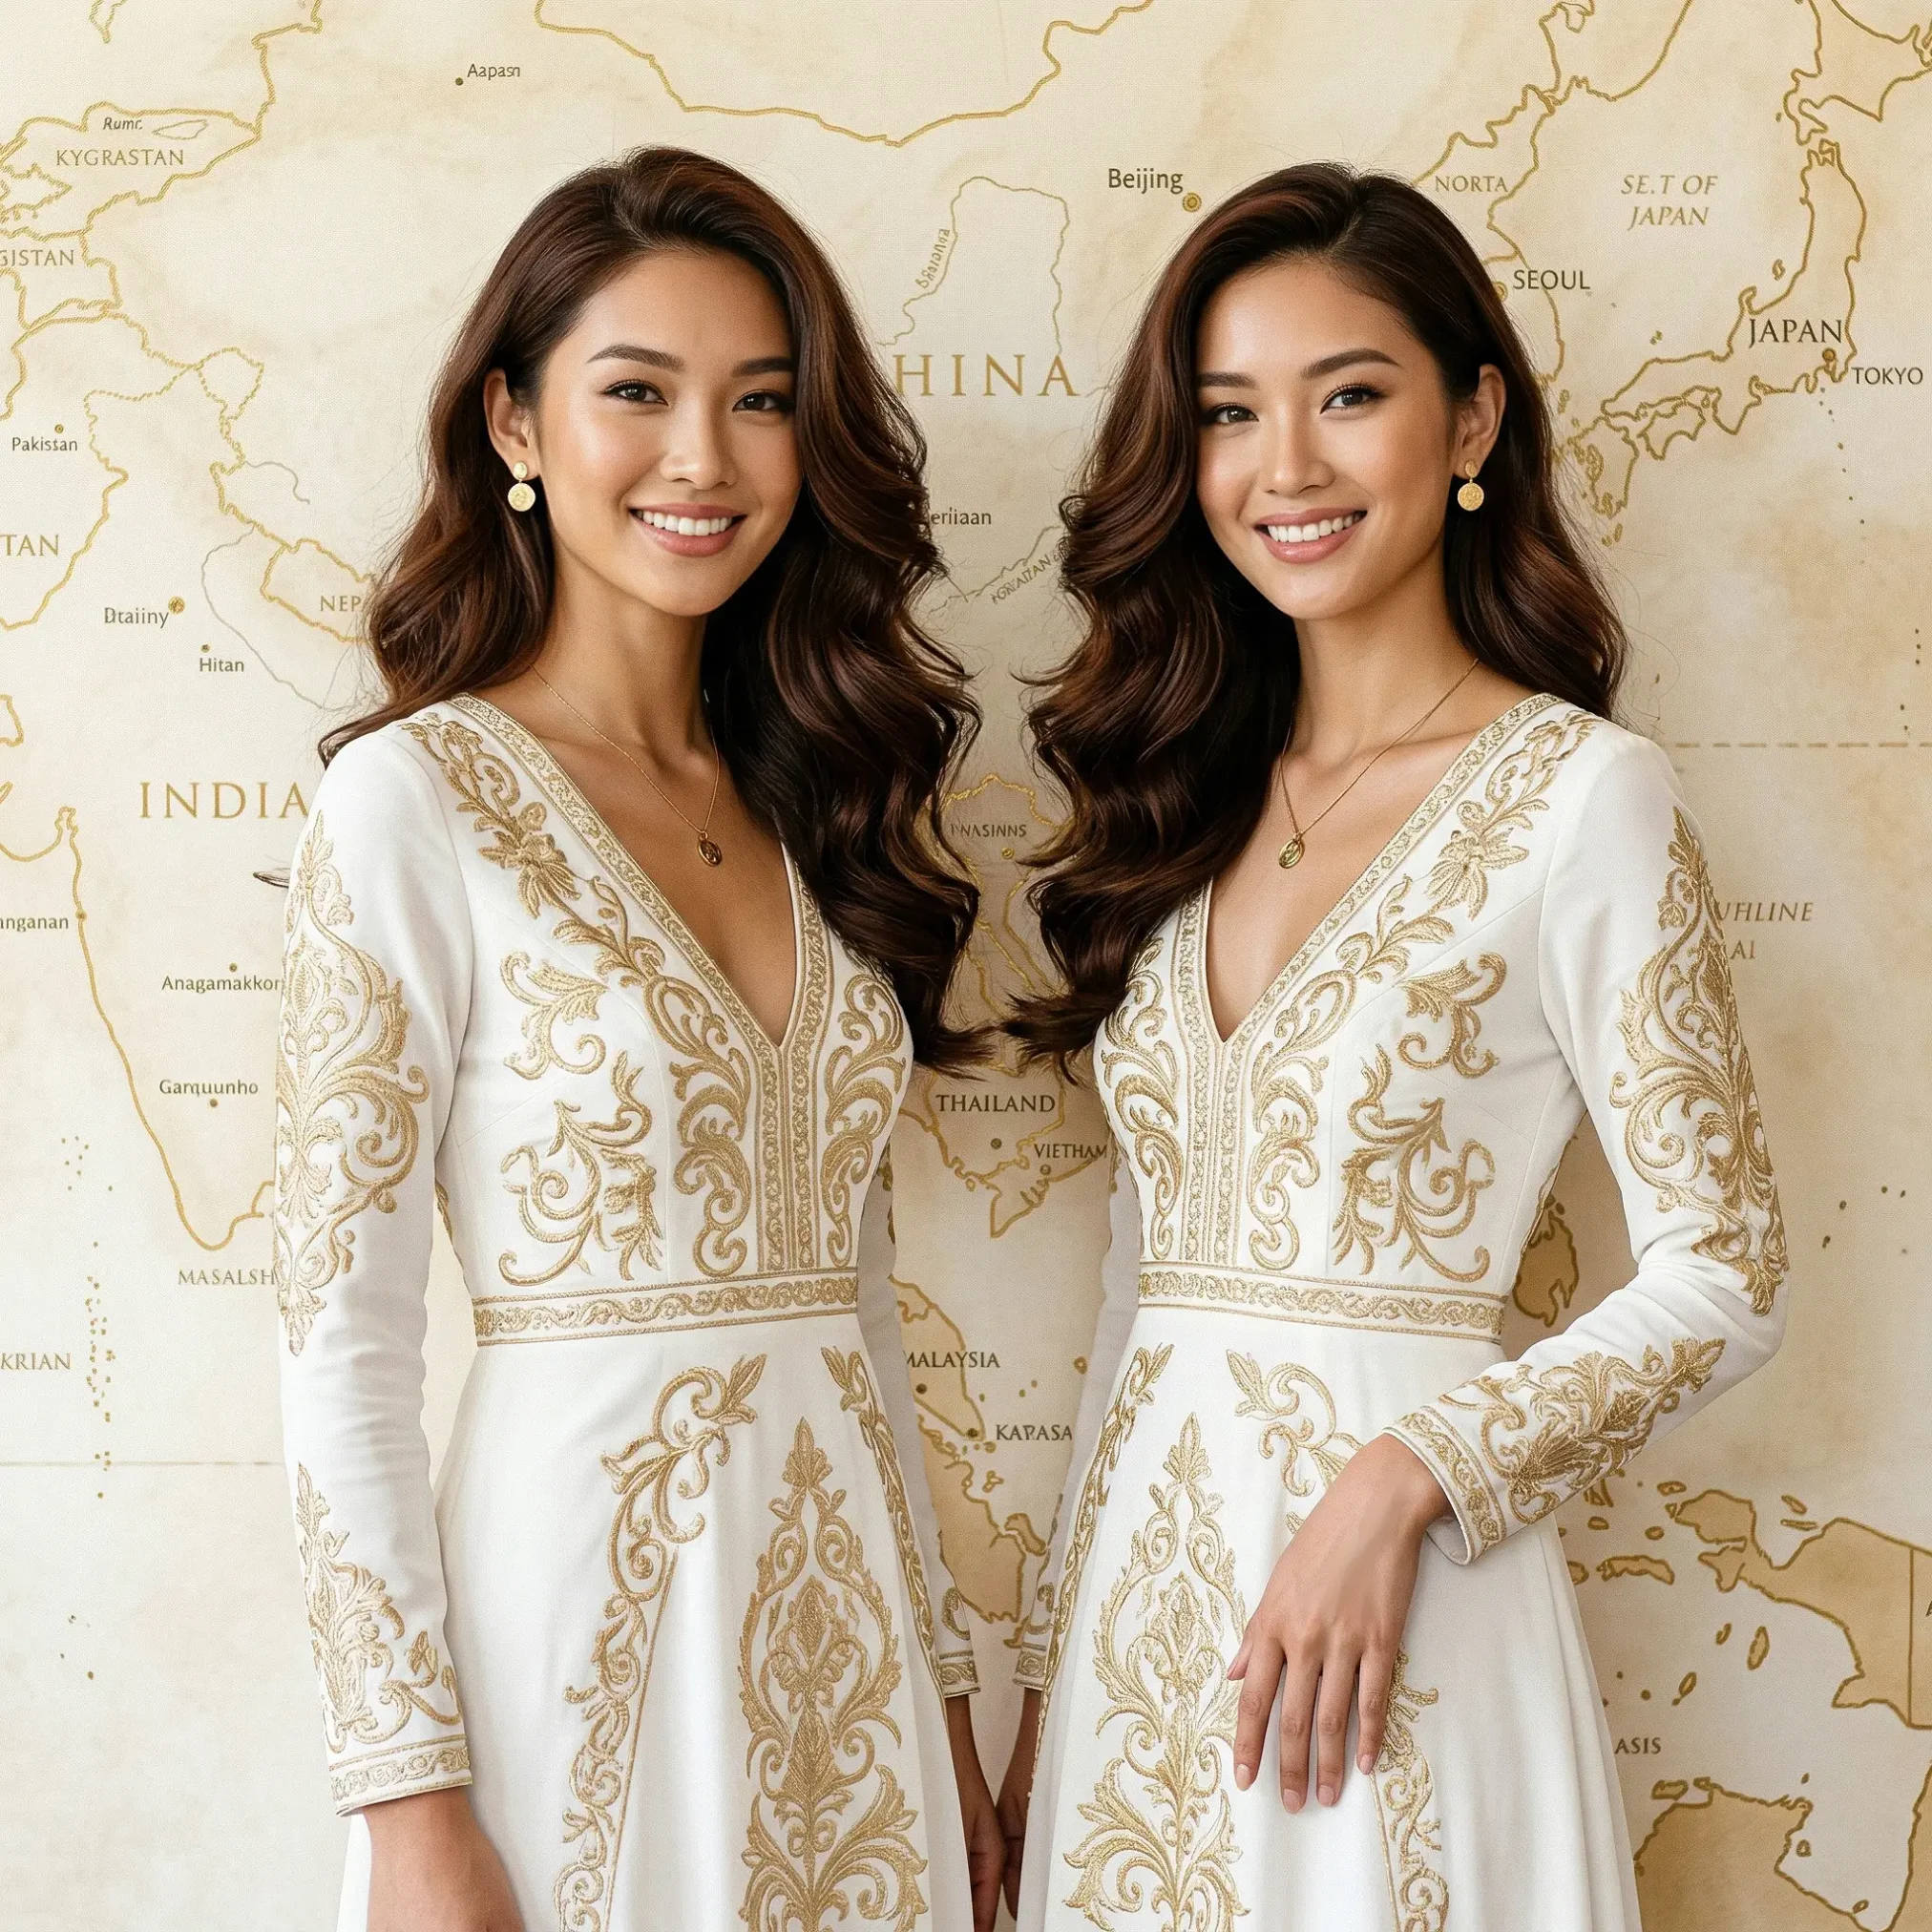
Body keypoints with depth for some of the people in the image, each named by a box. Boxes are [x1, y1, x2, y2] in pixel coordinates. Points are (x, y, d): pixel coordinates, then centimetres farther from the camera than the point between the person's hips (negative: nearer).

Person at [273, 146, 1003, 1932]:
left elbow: (848, 1293, 12)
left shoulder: (807, 805, 9)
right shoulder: (415, 802, -9)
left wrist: (943, 1684, 12)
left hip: (843, 1624, 6)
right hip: (583, 1617, -5)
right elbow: (341, 1350, -11)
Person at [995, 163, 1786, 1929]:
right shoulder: (1192, 795, 8)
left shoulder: (1581, 796, -9)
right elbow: (1152, 1264, 11)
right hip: (1141, 1583, 5)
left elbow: (1725, 1280, -9)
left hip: (1390, 1605, -5)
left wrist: (1402, 1481, -20)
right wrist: (1057, 1663, 11)